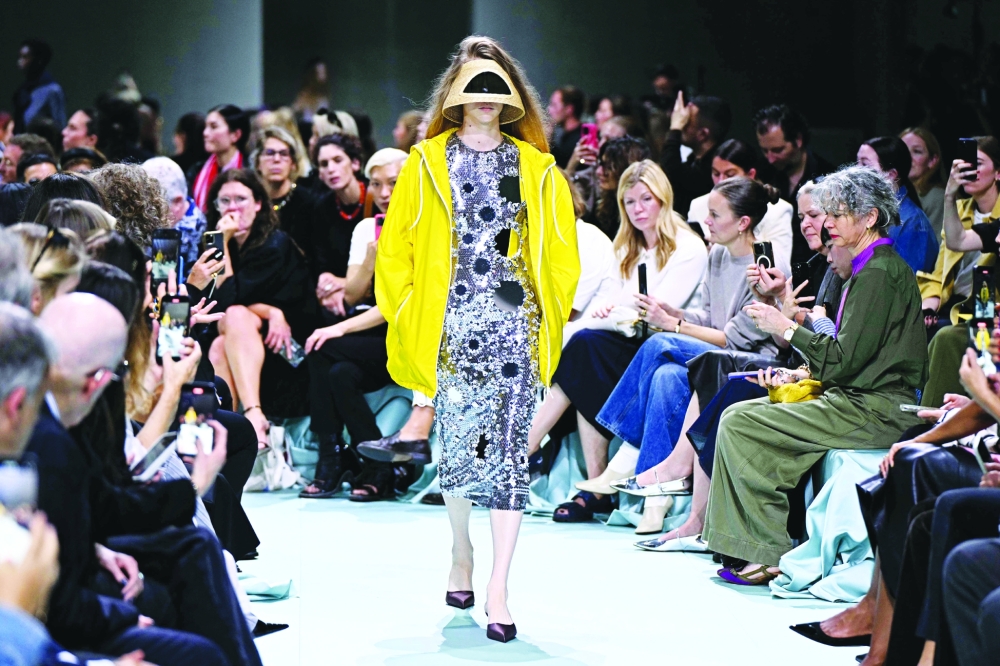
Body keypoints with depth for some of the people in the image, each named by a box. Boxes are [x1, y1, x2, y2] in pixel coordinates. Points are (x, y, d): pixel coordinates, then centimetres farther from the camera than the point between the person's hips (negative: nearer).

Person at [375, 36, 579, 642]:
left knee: (509, 449, -7)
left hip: (515, 325, 0)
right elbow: (395, 249, 7)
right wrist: (411, 316, 1)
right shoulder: (428, 163, 6)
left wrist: (549, 316, 5)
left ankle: (498, 592, -7)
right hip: (452, 324, 0)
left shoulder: (536, 168, 9)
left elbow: (560, 253, 12)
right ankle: (462, 552, 29)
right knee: (458, 444, 2)